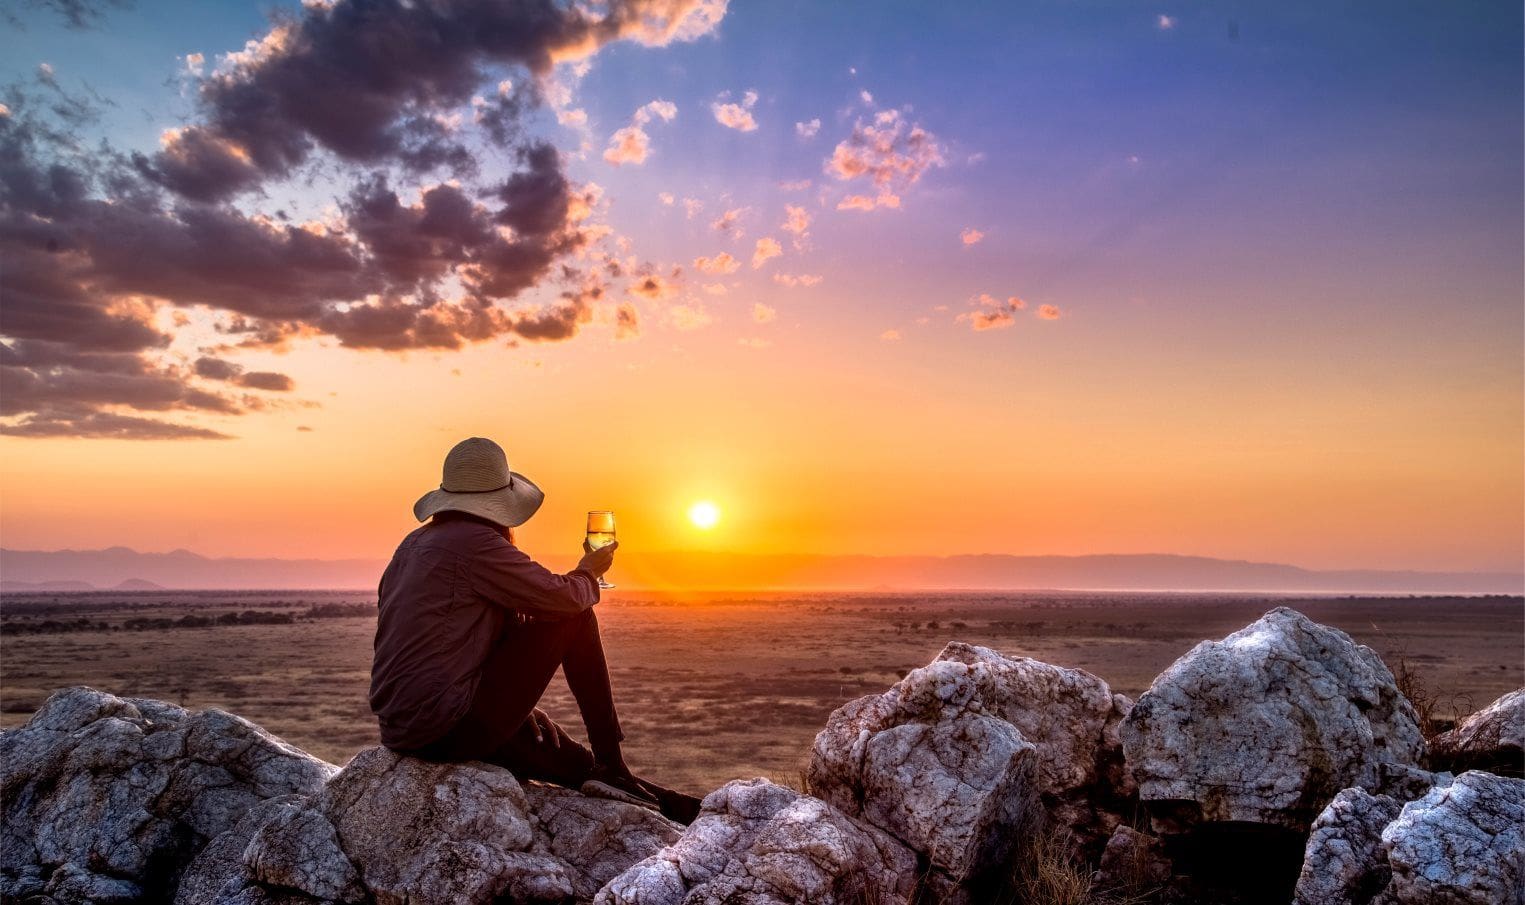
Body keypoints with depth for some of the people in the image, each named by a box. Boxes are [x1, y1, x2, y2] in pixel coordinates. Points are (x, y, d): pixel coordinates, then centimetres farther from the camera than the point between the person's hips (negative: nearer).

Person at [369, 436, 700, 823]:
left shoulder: (413, 544, 14)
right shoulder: (475, 542, -14)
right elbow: (561, 596, -13)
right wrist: (588, 573, 10)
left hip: (400, 730, 9)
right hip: (449, 728, -9)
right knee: (574, 617, -2)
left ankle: (671, 805, 31)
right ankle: (611, 768, 6)